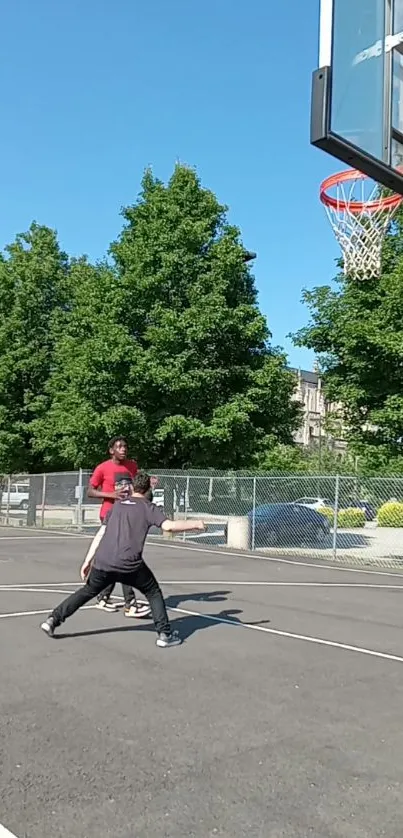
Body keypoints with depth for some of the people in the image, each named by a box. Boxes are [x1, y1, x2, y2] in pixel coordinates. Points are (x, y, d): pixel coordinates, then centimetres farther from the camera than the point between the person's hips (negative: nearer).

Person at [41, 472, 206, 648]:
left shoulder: (117, 504, 20)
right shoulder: (149, 508, 7)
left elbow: (102, 534, 20)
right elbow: (169, 526, -10)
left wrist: (88, 560, 22)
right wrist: (194, 524, 3)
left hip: (102, 562, 4)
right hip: (129, 565, -4)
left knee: (86, 592, 25)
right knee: (153, 593, 17)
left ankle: (53, 620, 21)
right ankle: (164, 634, 12)